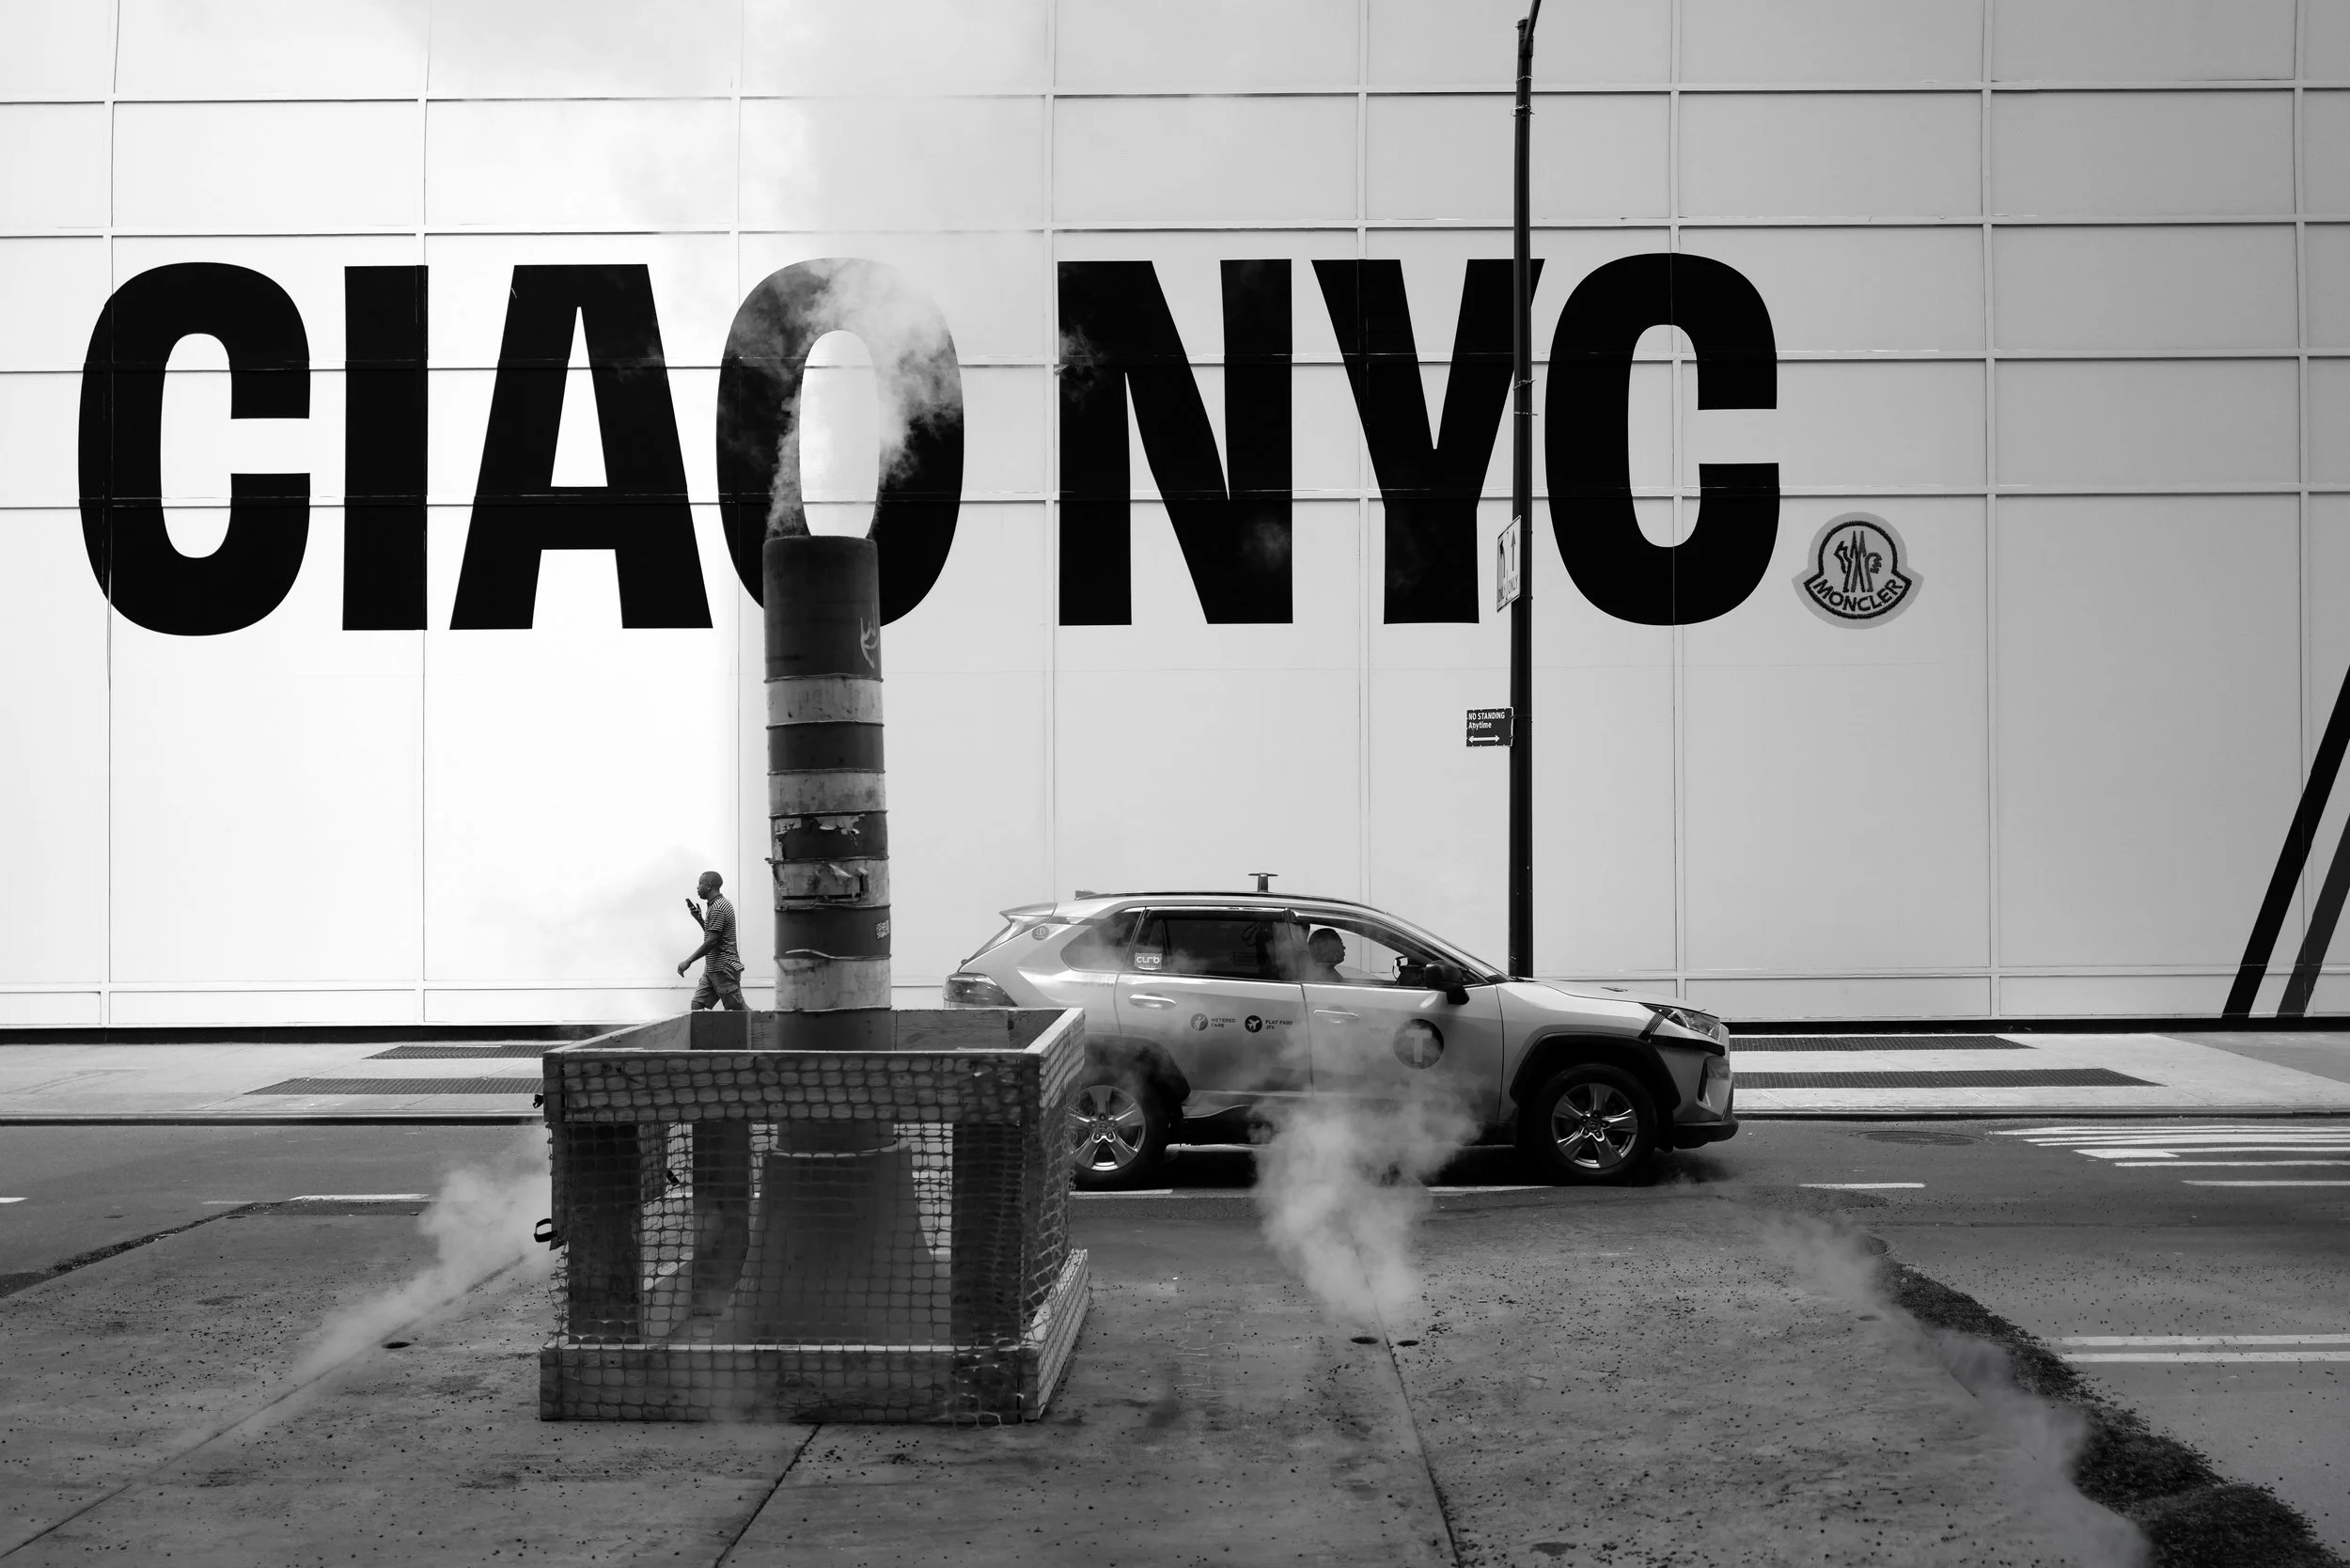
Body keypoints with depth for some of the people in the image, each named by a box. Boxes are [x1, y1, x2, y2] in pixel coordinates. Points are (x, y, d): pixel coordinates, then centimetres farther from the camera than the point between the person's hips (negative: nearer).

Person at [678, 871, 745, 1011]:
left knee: (737, 1008, -6)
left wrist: (688, 961, -18)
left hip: (724, 968, -10)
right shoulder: (714, 905, 16)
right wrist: (699, 918, 12)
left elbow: (711, 941, -21)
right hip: (712, 968, 10)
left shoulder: (717, 908, -16)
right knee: (697, 1004, 2)